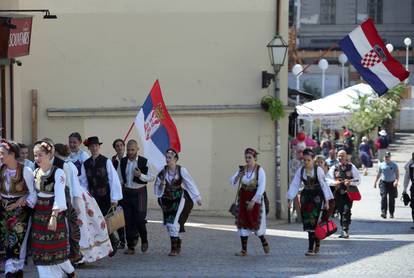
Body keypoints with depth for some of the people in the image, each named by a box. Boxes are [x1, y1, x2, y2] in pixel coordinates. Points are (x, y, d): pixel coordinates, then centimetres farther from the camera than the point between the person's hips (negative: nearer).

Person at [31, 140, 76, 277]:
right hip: (38, 214, 6)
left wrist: (54, 217, -23)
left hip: (54, 213, -6)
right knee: (41, 251, 7)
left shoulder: (58, 173, -13)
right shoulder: (36, 172, 8)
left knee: (55, 249, 0)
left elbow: (59, 197, -18)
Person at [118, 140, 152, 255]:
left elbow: (151, 178, -3)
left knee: (139, 219, -7)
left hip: (139, 192, -3)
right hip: (127, 192, 3)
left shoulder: (144, 162, -5)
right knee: (128, 221, 1)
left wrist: (141, 175, -20)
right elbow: (120, 179, 13)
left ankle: (144, 240, 19)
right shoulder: (122, 162, 6)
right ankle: (130, 247, 7)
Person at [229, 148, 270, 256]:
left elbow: (261, 188, -14)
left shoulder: (259, 170, -11)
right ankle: (244, 250, 4)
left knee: (255, 223, 0)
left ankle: (264, 242, 29)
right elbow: (233, 183, -2)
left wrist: (253, 201, -18)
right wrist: (238, 176, -23)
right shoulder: (242, 169, 3)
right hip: (243, 198, 4)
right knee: (242, 223, 0)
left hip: (255, 199, -4)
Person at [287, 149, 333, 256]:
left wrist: (327, 201, -11)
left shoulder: (318, 170, -10)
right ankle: (317, 241, 28)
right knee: (307, 222, 5)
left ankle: (311, 248, -10)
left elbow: (324, 184, -8)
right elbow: (294, 184, 2)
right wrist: (290, 199, -5)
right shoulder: (301, 170, 1)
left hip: (317, 197, -4)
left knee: (313, 220, -11)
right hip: (306, 196, 4)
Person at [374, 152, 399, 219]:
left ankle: (391, 213, 17)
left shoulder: (394, 165, -2)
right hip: (384, 183, 1)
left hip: (392, 183, -1)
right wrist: (375, 182, 16)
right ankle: (383, 212, -19)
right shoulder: (381, 165, 5)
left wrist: (397, 181, -22)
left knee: (391, 199, 4)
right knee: (383, 197, -15)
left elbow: (397, 174, -5)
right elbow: (378, 174, 16)